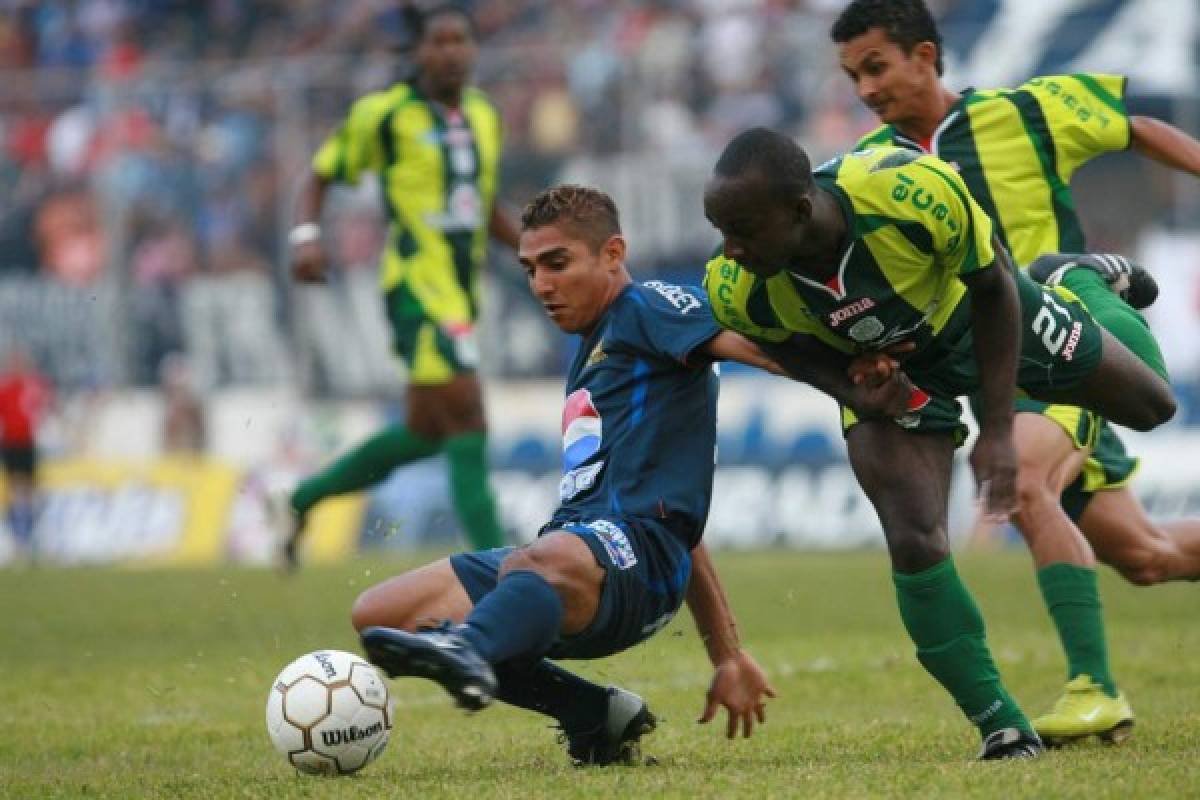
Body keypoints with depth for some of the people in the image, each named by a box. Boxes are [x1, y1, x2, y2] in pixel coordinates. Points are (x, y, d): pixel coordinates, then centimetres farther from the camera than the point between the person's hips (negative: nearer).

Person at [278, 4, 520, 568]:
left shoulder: (484, 115, 13)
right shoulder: (383, 115, -6)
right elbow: (319, 177, 2)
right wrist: (306, 236, -15)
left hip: (462, 293, 8)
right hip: (417, 285, -8)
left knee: (424, 435, 15)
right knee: (467, 421, -17)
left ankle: (305, 500, 34)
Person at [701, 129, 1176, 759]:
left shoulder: (917, 192, -44)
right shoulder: (734, 290, -36)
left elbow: (994, 289, -22)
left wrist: (997, 431, -20)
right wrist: (852, 387, -28)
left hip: (967, 305, 0)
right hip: (879, 365, 0)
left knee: (1150, 408, 19)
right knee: (916, 544, -19)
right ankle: (1002, 729, 1)